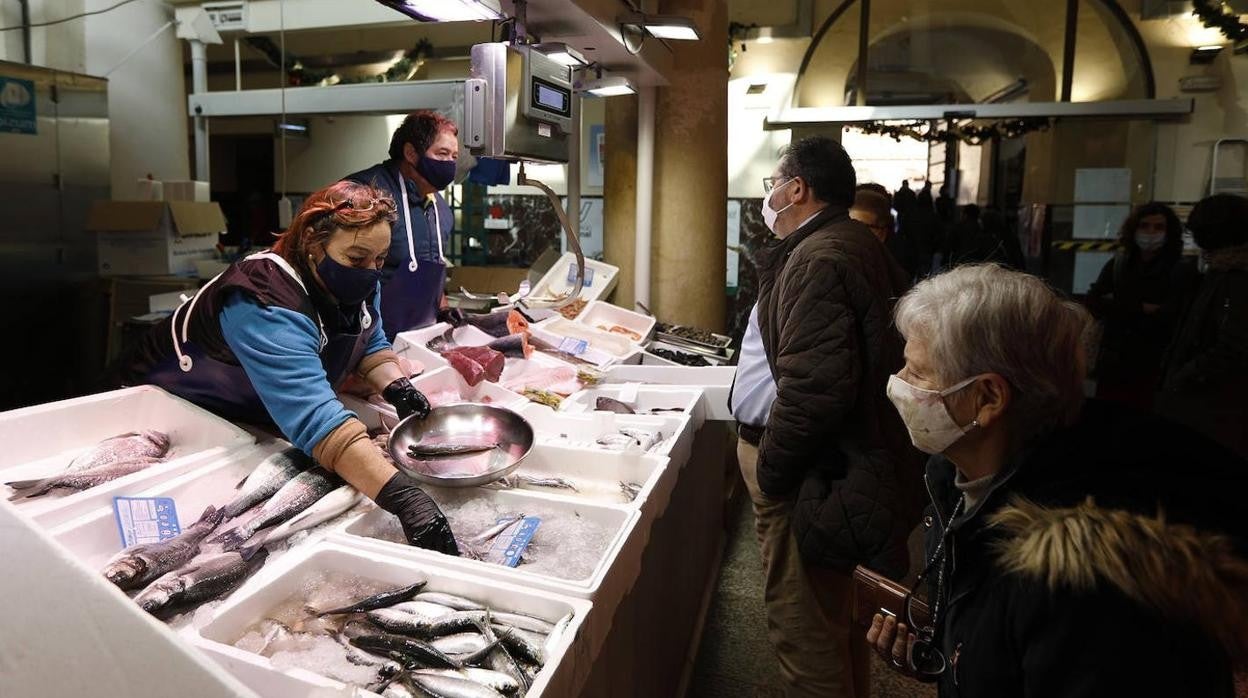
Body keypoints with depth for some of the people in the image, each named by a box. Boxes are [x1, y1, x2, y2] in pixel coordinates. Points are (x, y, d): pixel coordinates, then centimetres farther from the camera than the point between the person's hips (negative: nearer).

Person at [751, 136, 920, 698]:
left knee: (803, 625, 2)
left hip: (818, 479, -11)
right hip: (864, 459, 11)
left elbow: (814, 387, -29)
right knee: (839, 612, 26)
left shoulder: (818, 259, -21)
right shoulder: (862, 245, 11)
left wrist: (769, 470, -17)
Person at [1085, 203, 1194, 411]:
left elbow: (1169, 317, -15)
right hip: (1112, 367, 3)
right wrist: (1141, 308, -11)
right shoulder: (1117, 264, 9)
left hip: (1153, 370, -3)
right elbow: (1093, 301, -3)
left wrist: (1117, 307, -9)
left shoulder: (1181, 272, -3)